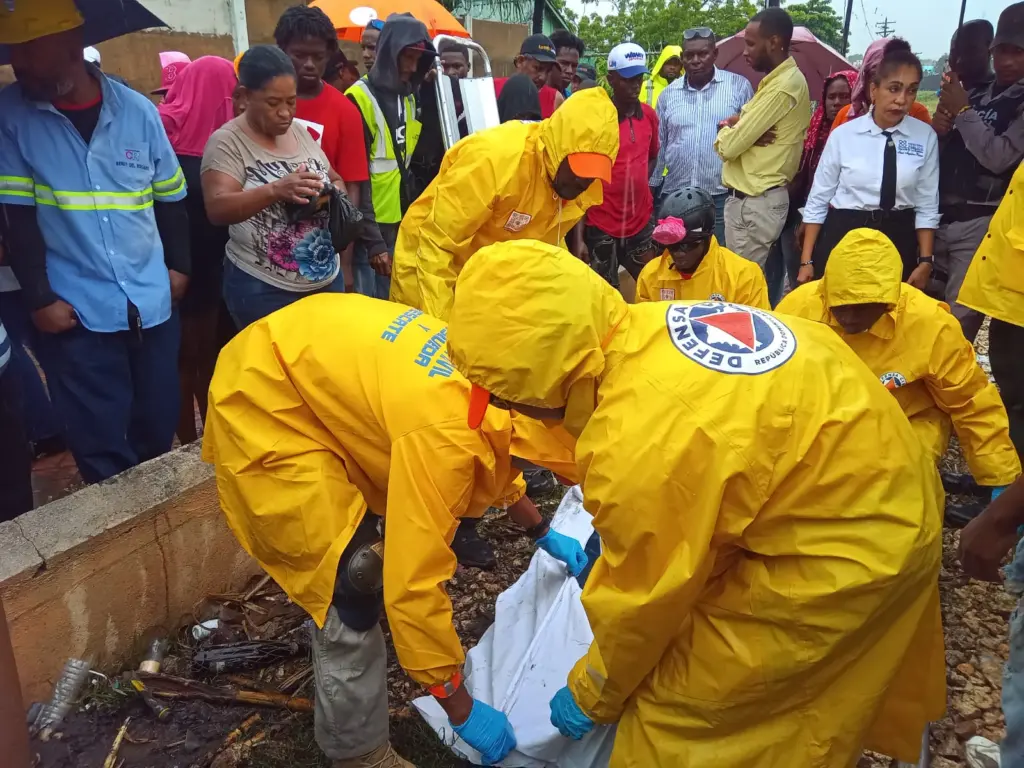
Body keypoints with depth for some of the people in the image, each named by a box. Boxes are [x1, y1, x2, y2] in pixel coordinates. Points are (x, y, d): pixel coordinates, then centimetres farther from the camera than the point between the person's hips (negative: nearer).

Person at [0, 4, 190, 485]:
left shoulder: (137, 110, 0)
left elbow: (171, 198, 10)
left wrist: (179, 266, 6)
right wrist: (39, 298, -8)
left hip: (152, 303, 2)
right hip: (75, 311, -1)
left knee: (159, 424, 13)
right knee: (100, 448, 2)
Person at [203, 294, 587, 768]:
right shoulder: (446, 432, -35)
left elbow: (491, 451, 16)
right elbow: (415, 584, -31)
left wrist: (544, 535, 20)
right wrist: (461, 709, -19)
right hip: (264, 403, -9)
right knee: (353, 585, -10)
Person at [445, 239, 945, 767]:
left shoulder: (639, 447, -34)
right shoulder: (646, 329, -7)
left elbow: (642, 600, -16)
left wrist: (591, 694, 3)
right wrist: (617, 535, 25)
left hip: (849, 550, -9)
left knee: (678, 705, 2)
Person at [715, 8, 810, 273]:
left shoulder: (782, 87, -18)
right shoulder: (782, 79, 15)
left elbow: (729, 145, -20)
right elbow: (742, 133, 15)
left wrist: (726, 130, 2)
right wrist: (738, 127, -8)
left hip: (754, 202, -10)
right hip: (757, 197, 10)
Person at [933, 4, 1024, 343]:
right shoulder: (972, 92, 17)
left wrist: (963, 112, -8)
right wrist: (938, 130, -2)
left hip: (981, 223, -5)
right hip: (940, 217, 5)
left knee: (958, 321, -8)